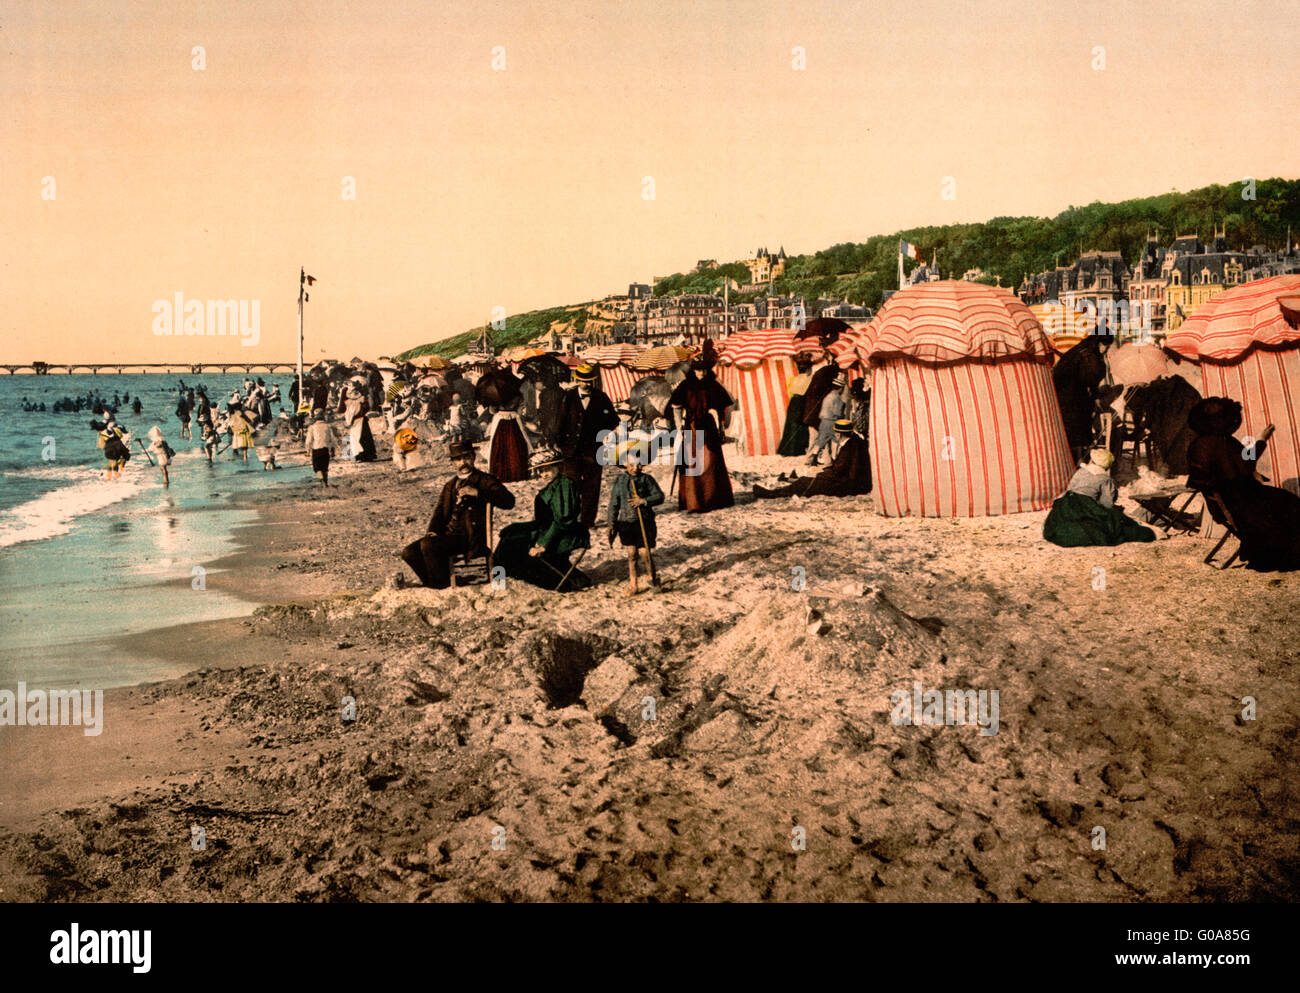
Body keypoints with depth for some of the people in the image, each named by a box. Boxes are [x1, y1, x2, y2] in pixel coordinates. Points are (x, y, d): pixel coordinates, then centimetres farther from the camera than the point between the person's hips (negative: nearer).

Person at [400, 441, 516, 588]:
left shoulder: (484, 480, 4)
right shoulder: (450, 485, 24)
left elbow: (509, 501, -11)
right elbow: (440, 511, 19)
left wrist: (477, 492, -21)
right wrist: (433, 531, -4)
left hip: (471, 538, -6)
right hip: (449, 535, 7)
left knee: (428, 545, -28)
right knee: (409, 552, -11)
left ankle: (445, 586, -12)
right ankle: (433, 584, 4)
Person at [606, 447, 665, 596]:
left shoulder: (647, 479, -2)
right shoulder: (619, 480, 2)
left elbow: (659, 496, -7)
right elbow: (614, 504, 6)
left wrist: (643, 501, -22)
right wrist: (612, 524, 3)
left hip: (644, 522, -1)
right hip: (626, 522, 1)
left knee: (646, 552, 1)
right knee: (631, 553, 3)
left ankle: (652, 578, 27)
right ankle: (632, 585, 13)